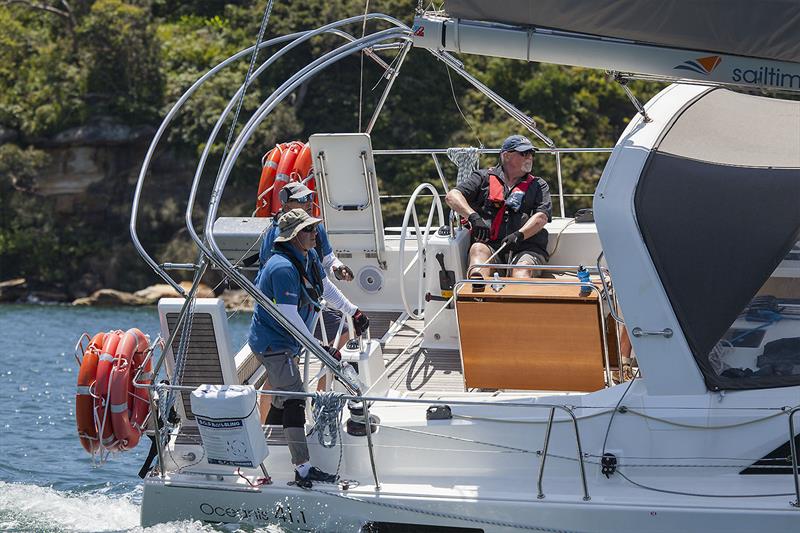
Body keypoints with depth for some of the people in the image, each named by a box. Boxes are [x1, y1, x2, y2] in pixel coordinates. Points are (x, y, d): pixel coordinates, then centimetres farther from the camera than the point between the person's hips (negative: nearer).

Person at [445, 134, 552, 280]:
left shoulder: (538, 185, 22)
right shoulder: (484, 177, 20)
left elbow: (542, 216, 5)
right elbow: (452, 196, 8)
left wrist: (519, 235, -15)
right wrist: (473, 217, -12)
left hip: (525, 247, 0)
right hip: (490, 244, 0)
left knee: (523, 269, -34)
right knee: (478, 249, -35)